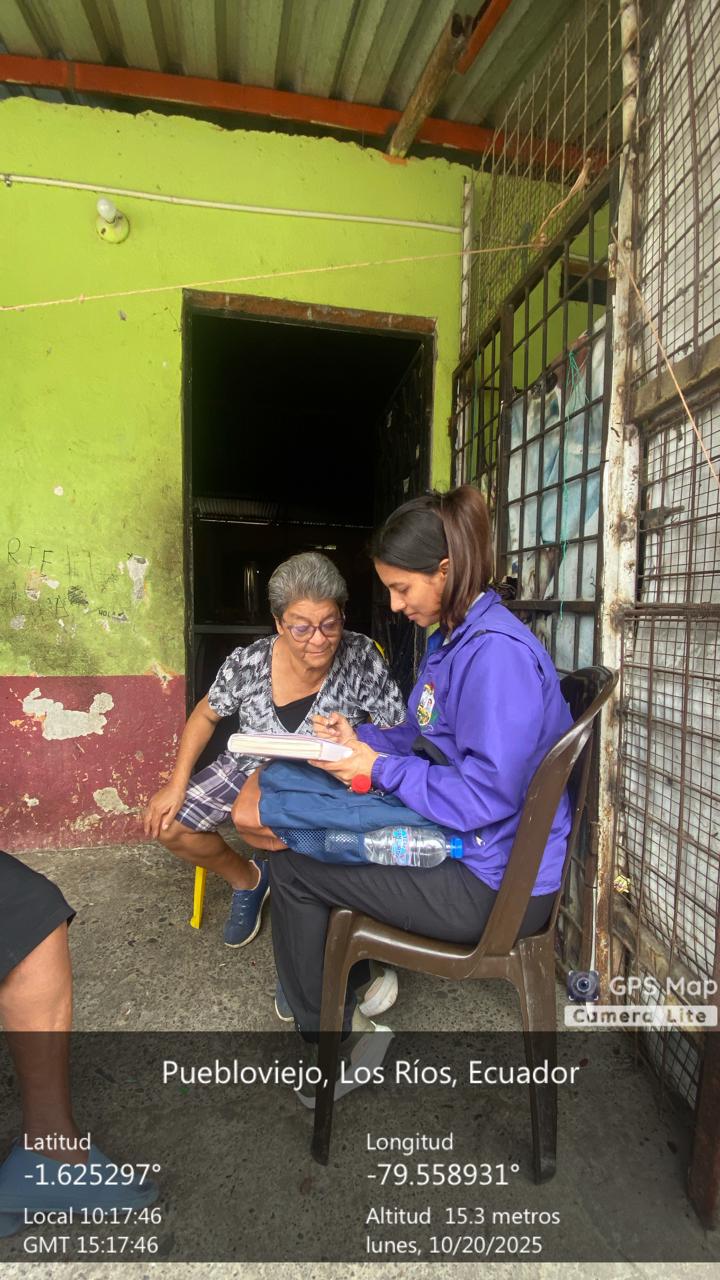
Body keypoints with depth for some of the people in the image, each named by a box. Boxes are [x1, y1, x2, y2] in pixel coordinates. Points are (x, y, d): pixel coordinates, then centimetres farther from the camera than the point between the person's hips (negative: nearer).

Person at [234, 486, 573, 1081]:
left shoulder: (496, 653, -26)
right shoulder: (452, 637, 5)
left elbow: (485, 798, -27)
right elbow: (424, 737, 14)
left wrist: (379, 768, -18)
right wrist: (359, 738, -1)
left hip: (498, 887, -9)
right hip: (466, 848, 10)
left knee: (291, 867, -2)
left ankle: (321, 1028, 21)